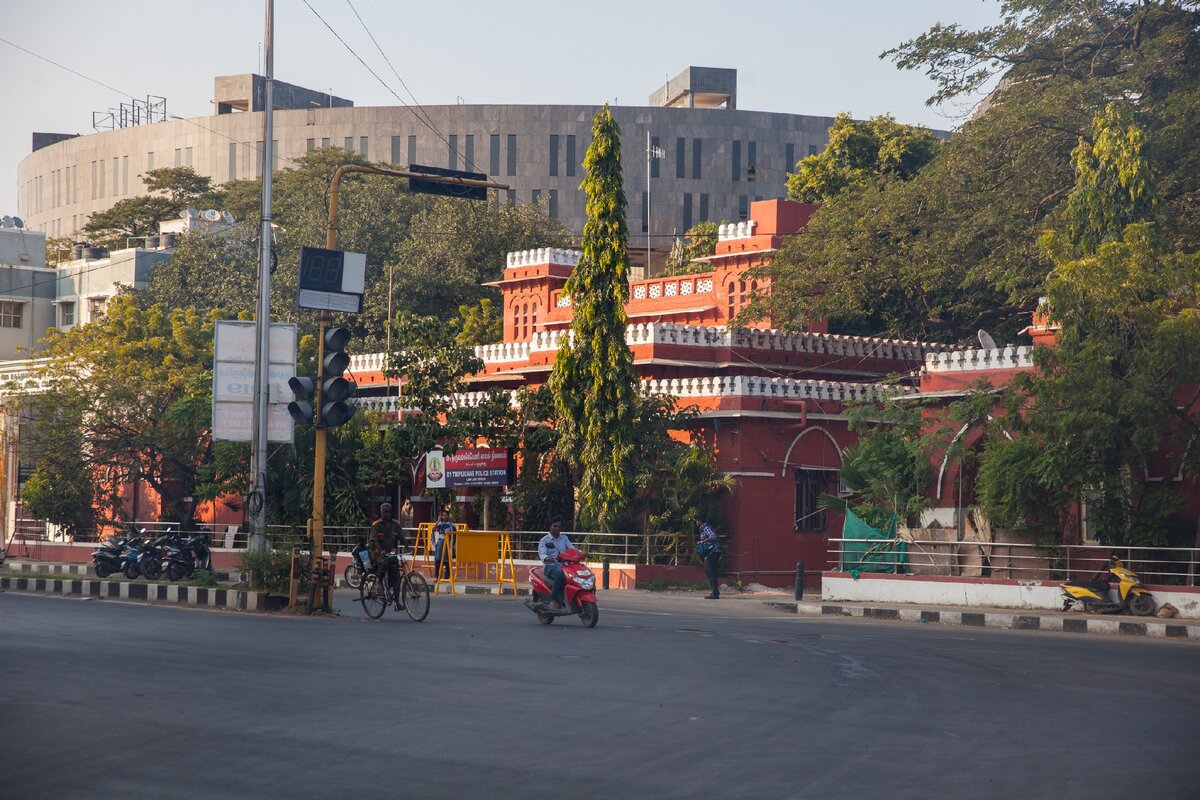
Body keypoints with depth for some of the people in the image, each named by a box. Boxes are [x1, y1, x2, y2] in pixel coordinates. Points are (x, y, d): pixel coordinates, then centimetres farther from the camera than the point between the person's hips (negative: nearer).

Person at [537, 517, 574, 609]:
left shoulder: (564, 538, 21)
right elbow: (541, 554, -10)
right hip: (550, 566, -5)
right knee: (560, 575, -39)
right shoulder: (544, 540, 6)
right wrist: (546, 558, -34)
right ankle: (554, 599, -34)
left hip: (564, 565, 5)